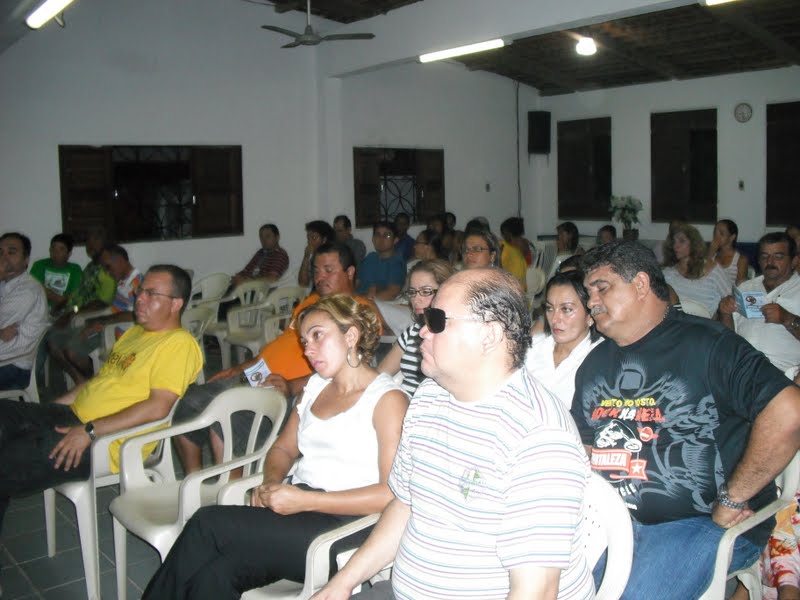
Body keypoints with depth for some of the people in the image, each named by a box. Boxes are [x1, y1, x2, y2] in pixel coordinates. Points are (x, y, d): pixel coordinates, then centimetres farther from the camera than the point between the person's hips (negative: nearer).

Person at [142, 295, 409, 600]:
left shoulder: (388, 399, -7)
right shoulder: (316, 385, 18)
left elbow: (392, 493, -16)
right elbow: (283, 449, 25)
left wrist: (305, 500, -18)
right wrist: (271, 483, 1)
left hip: (344, 525, -6)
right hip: (296, 506, 6)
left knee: (207, 524, -21)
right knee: (216, 574, -23)